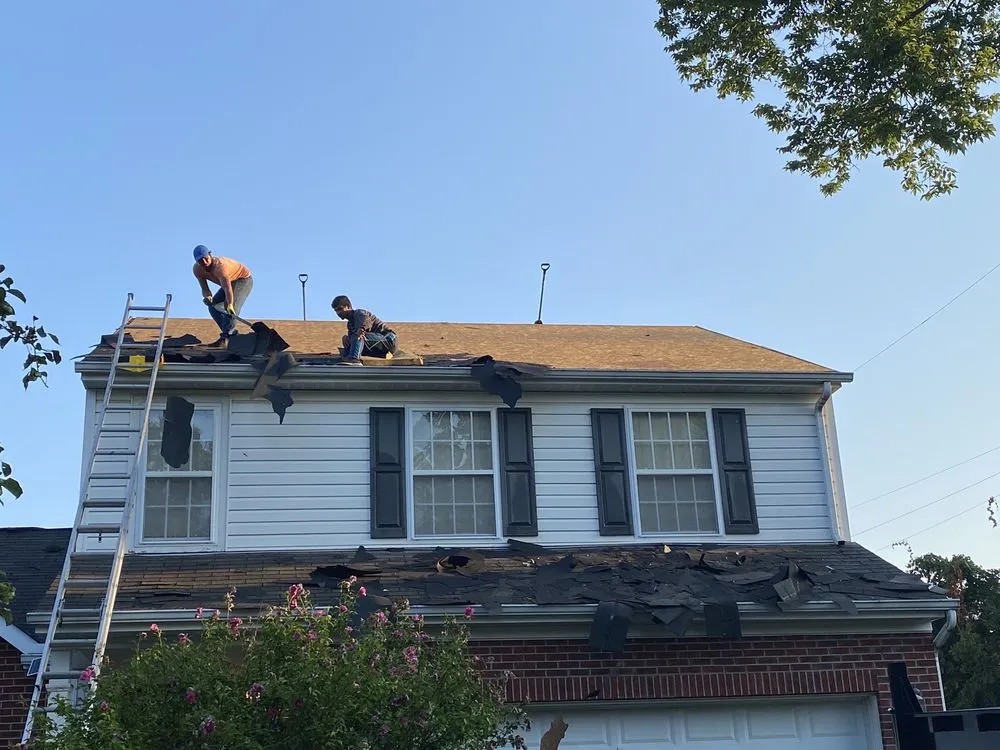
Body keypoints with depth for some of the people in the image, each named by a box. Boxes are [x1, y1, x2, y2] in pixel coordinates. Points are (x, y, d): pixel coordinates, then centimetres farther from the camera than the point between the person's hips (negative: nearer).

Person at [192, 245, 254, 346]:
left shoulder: (220, 266, -39)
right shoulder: (197, 269, -14)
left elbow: (227, 287, -52)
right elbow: (204, 288, -12)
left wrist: (230, 304, -63)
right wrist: (207, 296, -35)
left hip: (244, 279, -9)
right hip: (230, 282, 9)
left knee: (232, 307, -28)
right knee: (213, 306, 0)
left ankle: (225, 338, -31)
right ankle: (232, 333, 7)